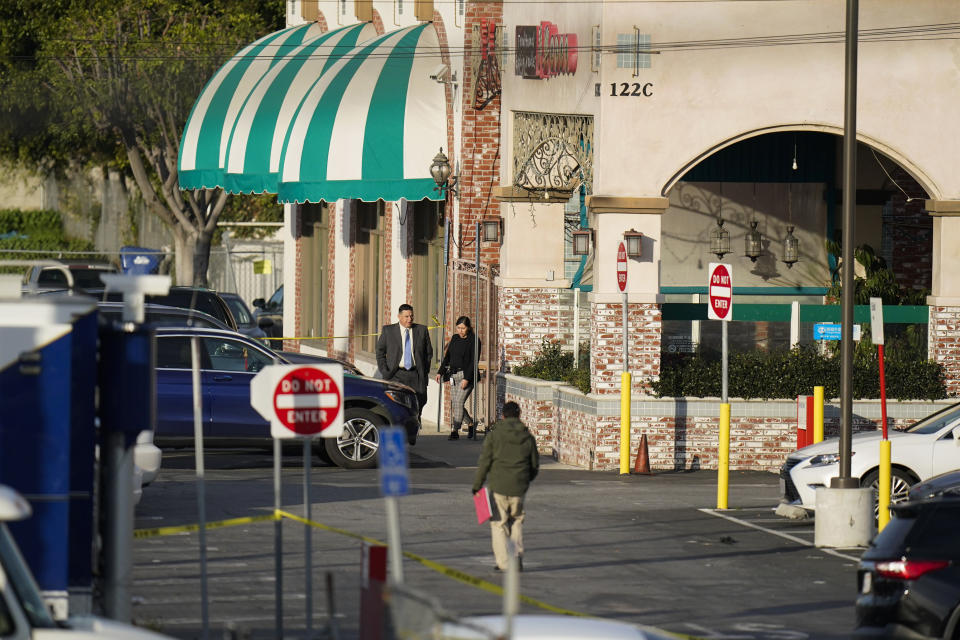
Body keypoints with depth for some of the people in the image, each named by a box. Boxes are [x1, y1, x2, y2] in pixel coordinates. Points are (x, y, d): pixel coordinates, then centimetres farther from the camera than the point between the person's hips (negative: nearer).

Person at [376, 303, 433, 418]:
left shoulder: (422, 330, 9)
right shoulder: (388, 330, 5)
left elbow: (429, 352, 16)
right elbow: (380, 352, 9)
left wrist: (425, 372, 6)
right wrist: (384, 372, -2)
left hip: (416, 375, 2)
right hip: (396, 376, -2)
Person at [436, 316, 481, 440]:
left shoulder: (474, 341, -8)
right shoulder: (455, 338, 11)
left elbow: (474, 361, -13)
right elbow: (448, 357, 18)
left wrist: (466, 378, -19)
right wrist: (440, 372, 10)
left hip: (467, 375, -7)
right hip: (454, 376, 7)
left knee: (459, 401, -16)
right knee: (454, 402, 6)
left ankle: (455, 430, -13)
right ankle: (471, 423, 26)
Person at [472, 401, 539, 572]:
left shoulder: (494, 435, -4)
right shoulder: (527, 437, 5)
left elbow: (484, 462, -6)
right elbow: (535, 464, 11)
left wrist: (477, 484, 3)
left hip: (498, 486, -3)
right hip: (519, 488, 3)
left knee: (498, 523, 6)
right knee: (516, 520, 20)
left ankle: (503, 562, 1)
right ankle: (518, 554, 5)